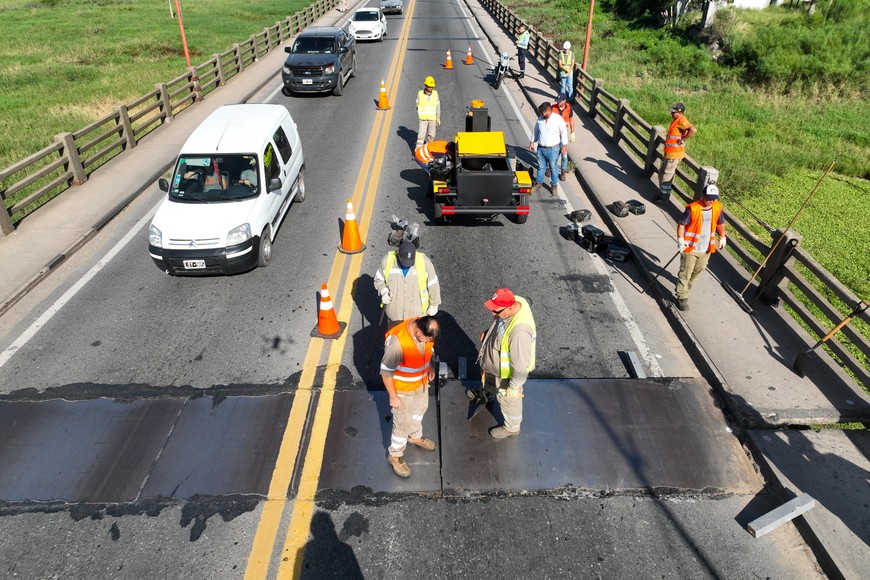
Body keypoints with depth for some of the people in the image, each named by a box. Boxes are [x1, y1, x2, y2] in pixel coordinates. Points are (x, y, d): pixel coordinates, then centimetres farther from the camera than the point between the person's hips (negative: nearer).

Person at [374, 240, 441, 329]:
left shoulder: (424, 262, -23)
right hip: (394, 310, 2)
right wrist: (384, 292, -22)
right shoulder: (388, 260, -19)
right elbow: (379, 279, -2)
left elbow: (433, 284, -10)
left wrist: (434, 305, 0)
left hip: (417, 311, -1)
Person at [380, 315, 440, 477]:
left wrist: (430, 367, 10)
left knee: (420, 410, 30)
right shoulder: (397, 341, -40)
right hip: (403, 389, -7)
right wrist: (393, 396, -19)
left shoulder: (425, 328, -19)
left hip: (421, 382, 7)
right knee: (403, 424, 11)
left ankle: (415, 436, 59)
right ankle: (395, 455, 37)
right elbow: (386, 371, -27)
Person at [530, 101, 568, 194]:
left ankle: (554, 185, 23)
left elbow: (564, 133, -9)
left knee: (553, 168, 8)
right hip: (541, 148, 4)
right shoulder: (540, 119, 0)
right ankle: (539, 182, 33)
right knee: (541, 167, 16)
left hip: (553, 149, -4)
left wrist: (564, 146, -11)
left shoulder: (558, 119, -14)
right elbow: (536, 132, 14)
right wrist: (532, 142, 14)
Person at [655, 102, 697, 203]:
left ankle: (664, 197, 8)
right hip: (669, 153, 10)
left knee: (666, 175, -1)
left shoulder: (682, 121, -18)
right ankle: (662, 193, 31)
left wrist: (682, 140, -24)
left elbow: (693, 130, -33)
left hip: (674, 154, -10)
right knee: (662, 173, 19)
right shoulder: (676, 121, 12)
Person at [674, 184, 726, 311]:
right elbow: (681, 224, -15)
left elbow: (720, 224, 14)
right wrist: (681, 240, -24)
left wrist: (722, 238, 20)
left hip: (706, 248, 6)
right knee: (685, 273, -2)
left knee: (699, 269, 25)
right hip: (690, 248, -6)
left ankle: (689, 282, 54)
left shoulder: (717, 208, -2)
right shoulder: (692, 209, -19)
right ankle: (682, 297, 5)